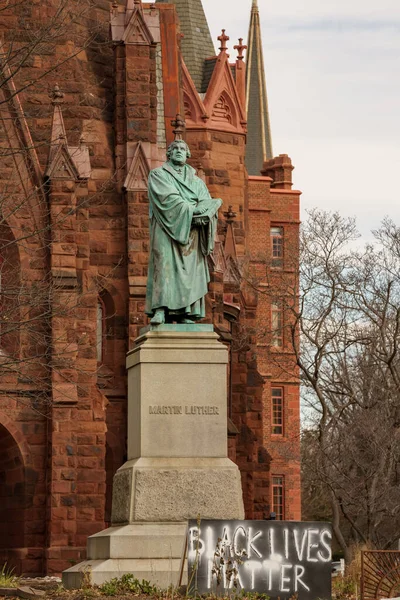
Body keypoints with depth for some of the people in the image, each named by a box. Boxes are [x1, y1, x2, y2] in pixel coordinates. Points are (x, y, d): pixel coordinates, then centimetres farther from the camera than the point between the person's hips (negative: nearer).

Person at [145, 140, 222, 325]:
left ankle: (185, 314, -10)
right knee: (165, 264, -19)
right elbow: (169, 198, -7)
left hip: (190, 232, 4)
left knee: (190, 269, -6)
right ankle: (160, 311, -28)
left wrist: (203, 212, -17)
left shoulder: (197, 181, 23)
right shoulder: (158, 175, 10)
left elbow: (208, 203, 7)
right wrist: (192, 209, -16)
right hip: (167, 228, -4)